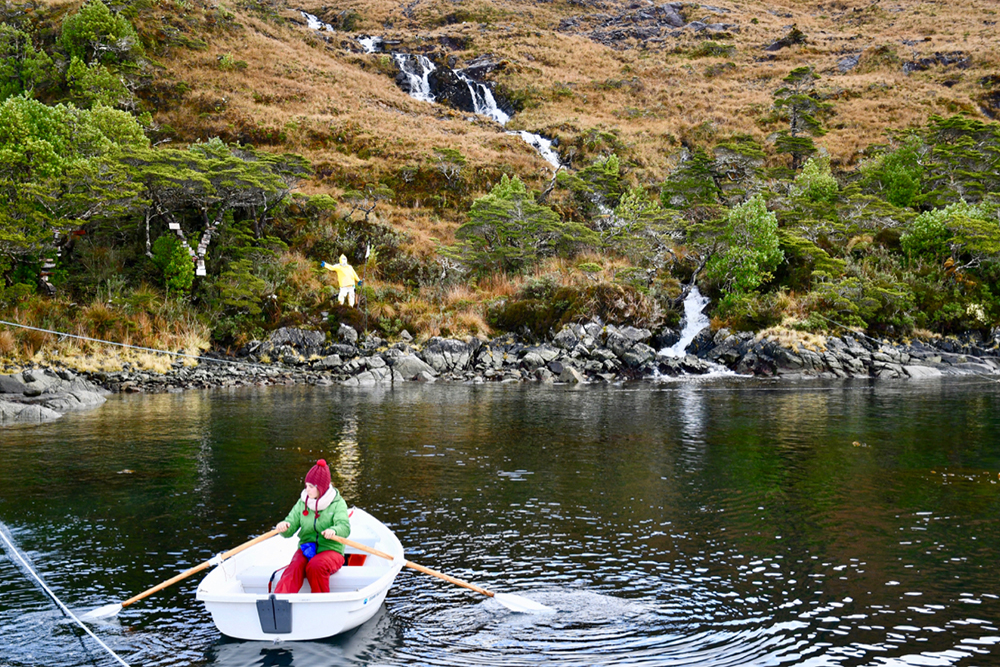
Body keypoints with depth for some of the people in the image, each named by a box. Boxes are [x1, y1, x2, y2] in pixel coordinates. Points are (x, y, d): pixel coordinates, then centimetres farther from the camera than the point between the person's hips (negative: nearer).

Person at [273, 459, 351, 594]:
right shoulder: (302, 503, 9)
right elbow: (289, 531, 4)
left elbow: (344, 527, -20)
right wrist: (284, 527, -22)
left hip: (330, 550, -3)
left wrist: (334, 531, -44)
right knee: (294, 569, -30)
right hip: (305, 549, 3)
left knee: (315, 567, -35)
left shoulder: (337, 503, -2)